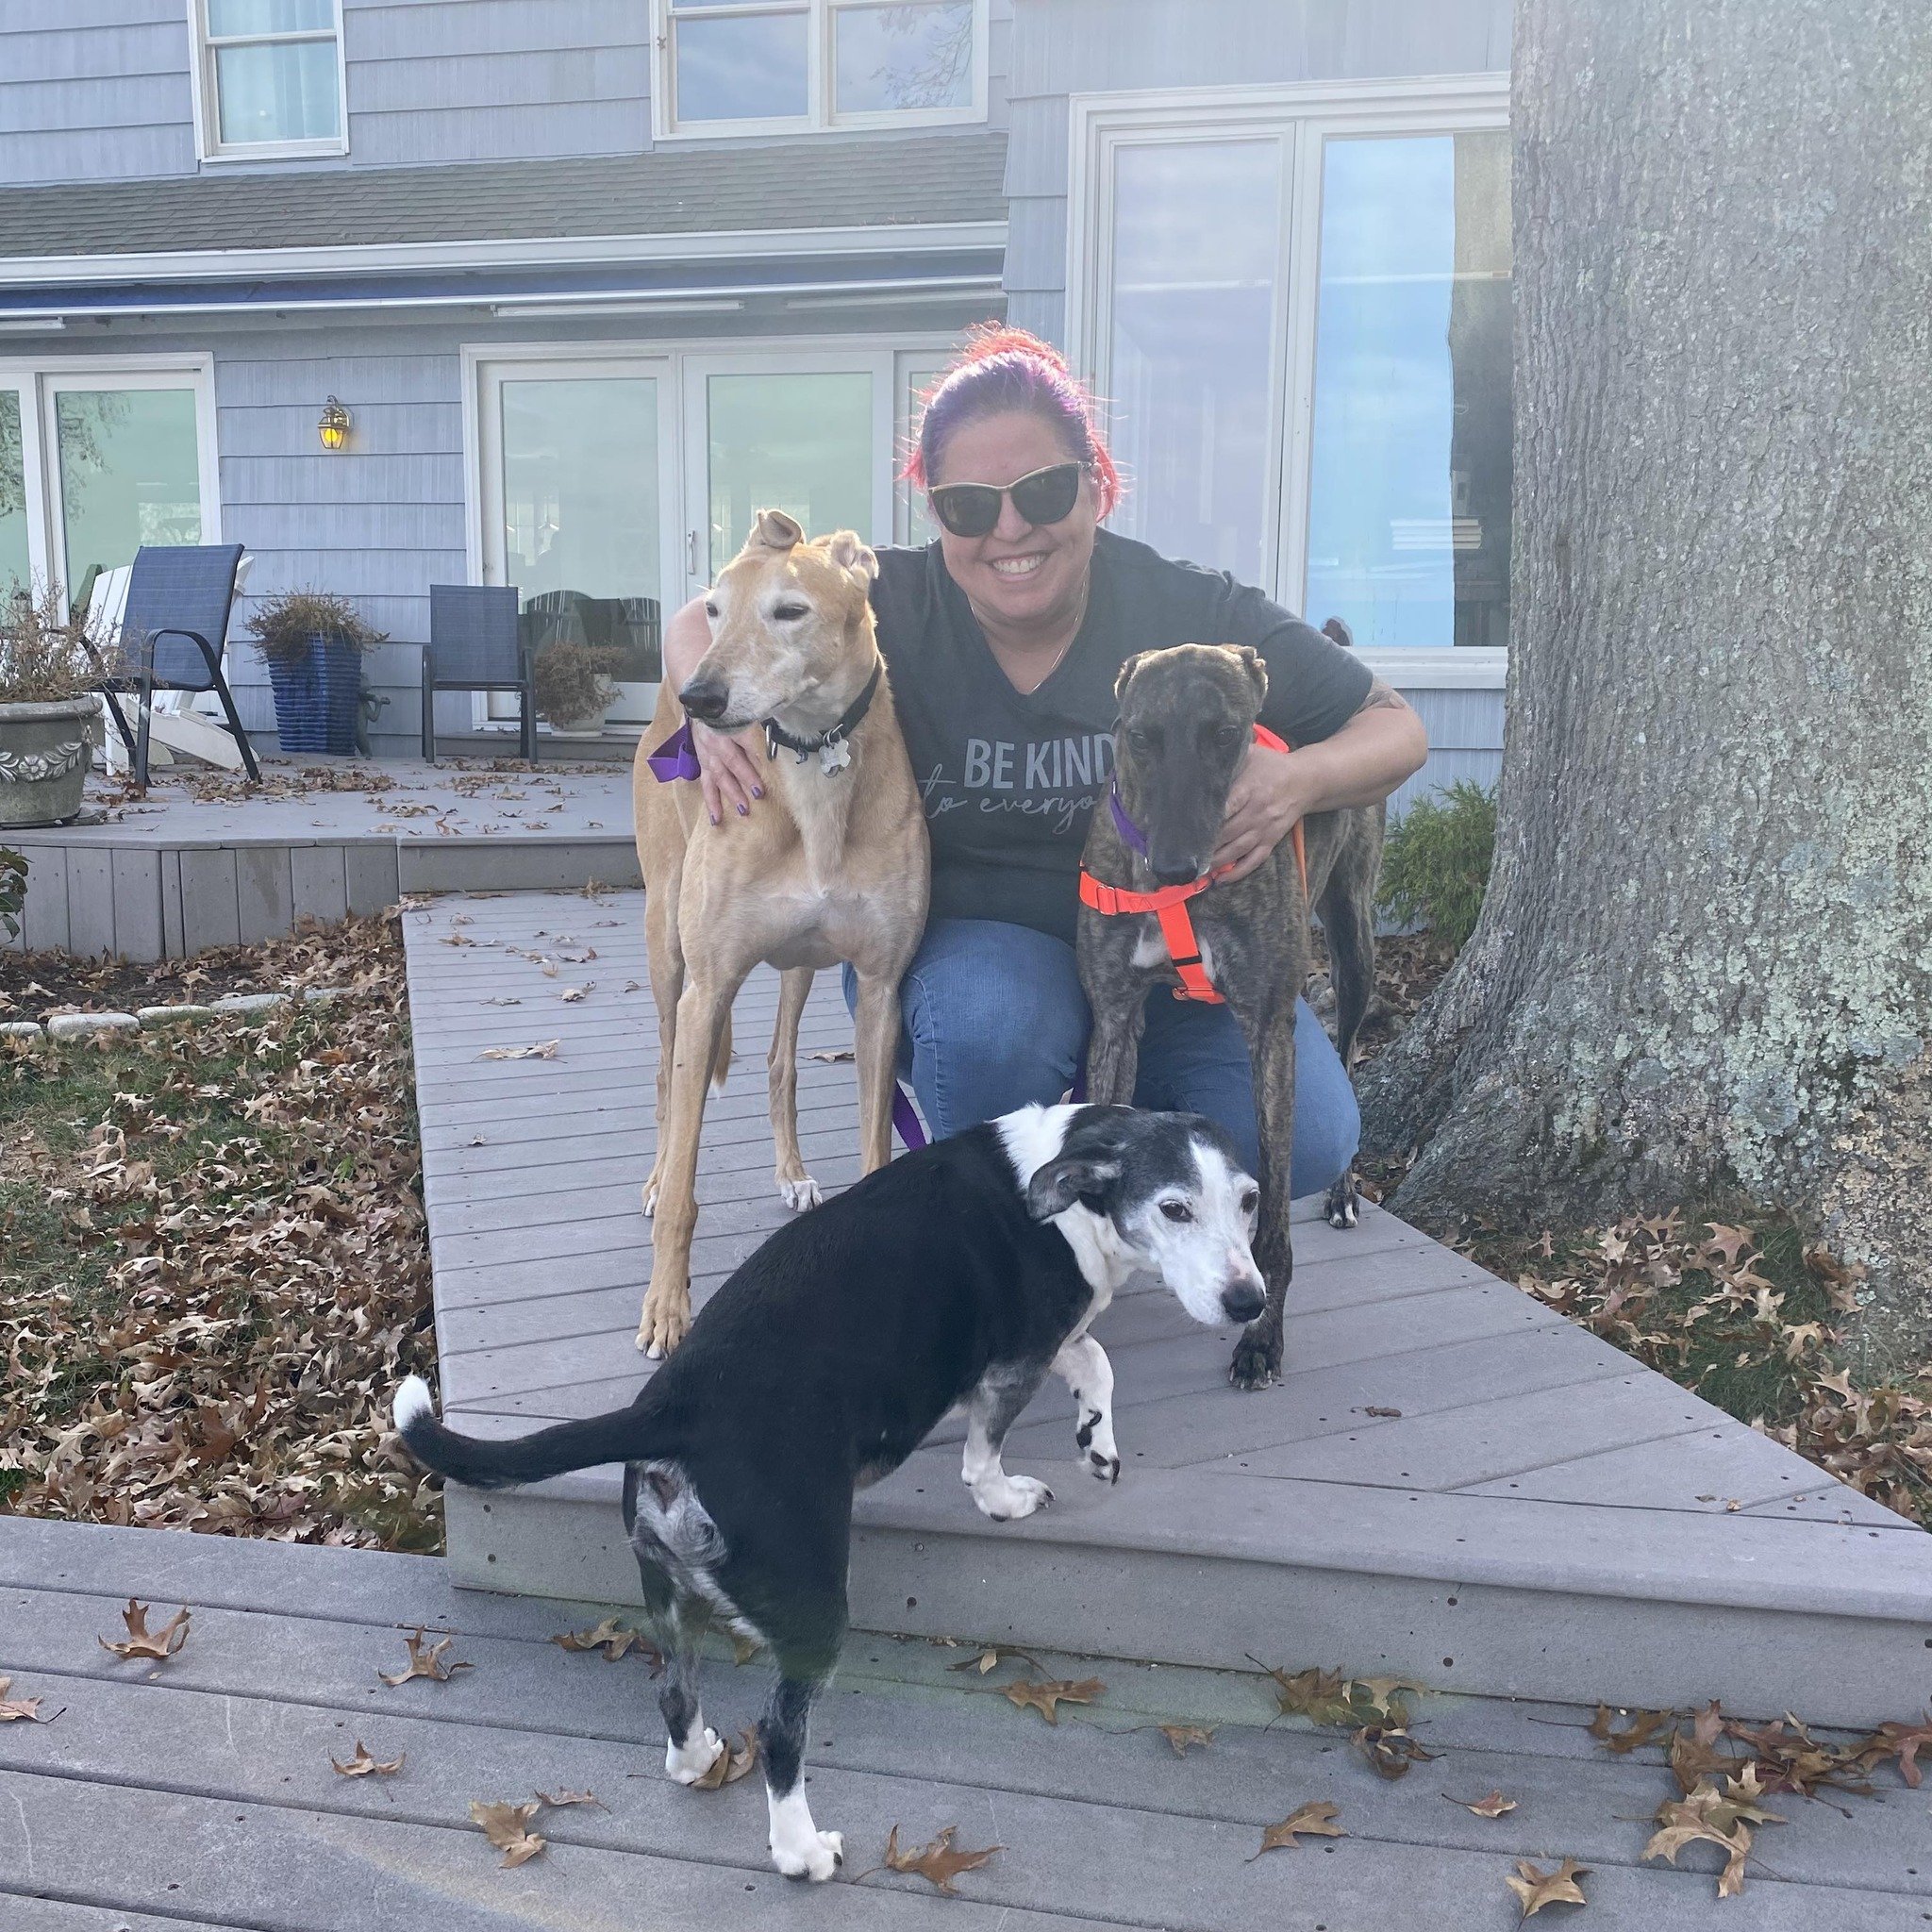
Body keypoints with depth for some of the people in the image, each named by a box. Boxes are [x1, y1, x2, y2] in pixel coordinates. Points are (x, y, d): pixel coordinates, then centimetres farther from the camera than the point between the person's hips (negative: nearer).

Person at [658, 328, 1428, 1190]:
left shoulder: (1194, 614, -13)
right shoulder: (886, 608, -12)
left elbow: (1396, 730, -4)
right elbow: (698, 624, 4)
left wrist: (1297, 778, -28)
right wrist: (715, 712, -20)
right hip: (967, 933, -1)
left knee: (1307, 1135, -21)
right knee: (988, 1027, -37)